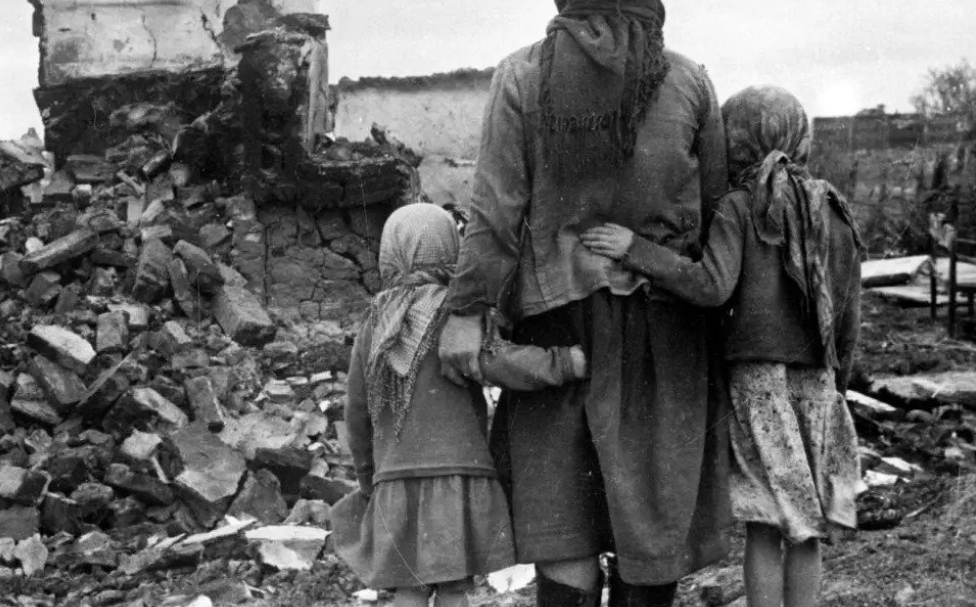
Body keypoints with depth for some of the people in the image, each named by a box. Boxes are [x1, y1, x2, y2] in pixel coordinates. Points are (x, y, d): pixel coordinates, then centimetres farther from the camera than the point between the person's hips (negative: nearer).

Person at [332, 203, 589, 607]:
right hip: (457, 474, -4)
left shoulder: (372, 330, 10)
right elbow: (499, 362, -22)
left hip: (396, 481, 4)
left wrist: (369, 482, 25)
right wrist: (572, 362, -26)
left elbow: (358, 416, 14)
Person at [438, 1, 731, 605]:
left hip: (560, 312, 0)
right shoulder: (690, 81, 0)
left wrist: (467, 312, -7)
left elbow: (496, 206, -9)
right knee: (658, 513, 9)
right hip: (663, 323, 1)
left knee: (563, 517, 4)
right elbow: (716, 206, 4)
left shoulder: (522, 76, -3)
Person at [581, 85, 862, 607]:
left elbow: (712, 286, -19)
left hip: (756, 375, -4)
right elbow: (848, 315, 10)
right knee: (806, 527, 10)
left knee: (765, 524, 1)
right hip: (816, 379, 4)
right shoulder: (834, 213, 9)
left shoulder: (737, 209, -4)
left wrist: (634, 249, -16)